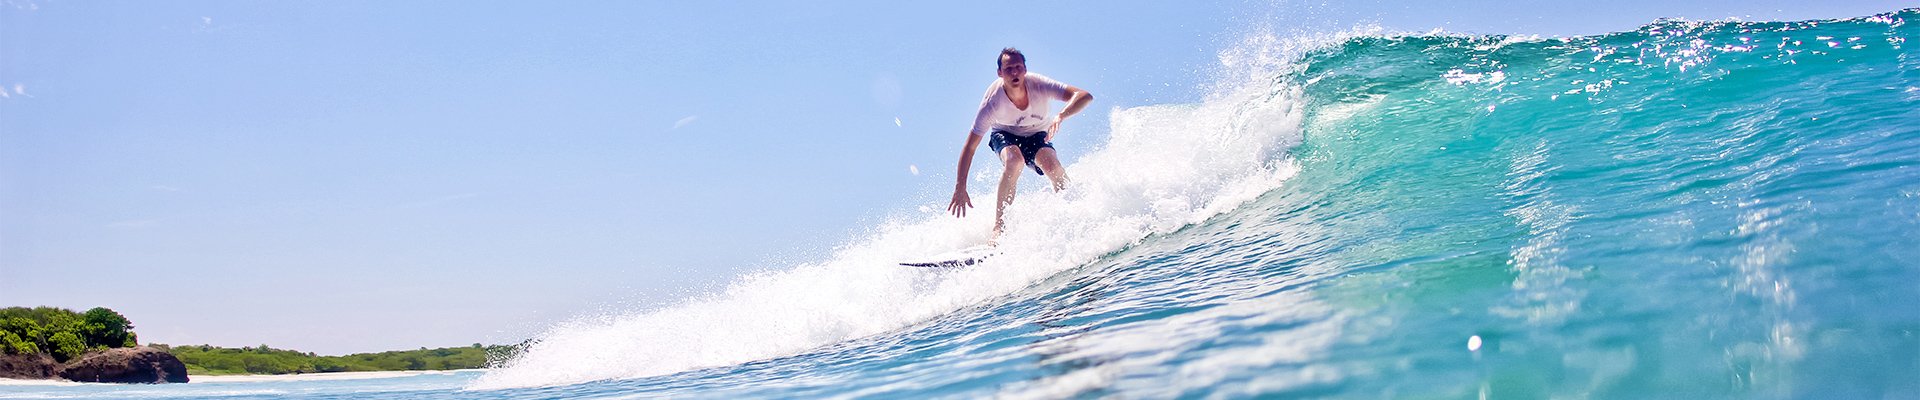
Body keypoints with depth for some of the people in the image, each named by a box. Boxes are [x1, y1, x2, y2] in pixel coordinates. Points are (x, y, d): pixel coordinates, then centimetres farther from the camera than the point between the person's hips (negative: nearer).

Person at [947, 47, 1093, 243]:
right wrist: (960, 188, -32)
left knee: (1052, 165, -30)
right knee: (1014, 159, -35)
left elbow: (1085, 96, -38)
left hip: (1037, 136, 1)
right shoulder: (992, 102, -31)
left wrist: (1061, 116, -56)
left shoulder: (1038, 85, -30)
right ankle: (999, 227, -32)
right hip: (1005, 135, -1)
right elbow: (970, 147, -28)